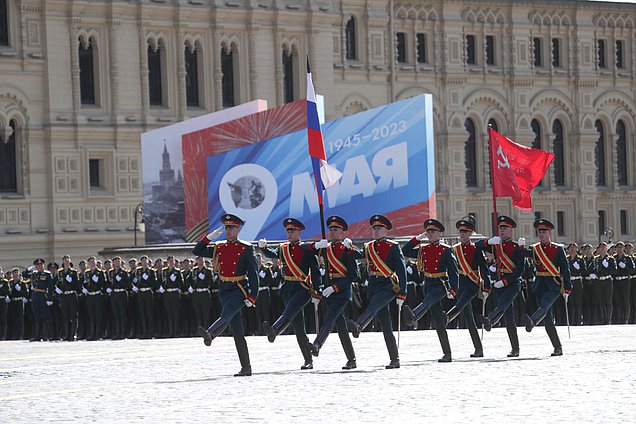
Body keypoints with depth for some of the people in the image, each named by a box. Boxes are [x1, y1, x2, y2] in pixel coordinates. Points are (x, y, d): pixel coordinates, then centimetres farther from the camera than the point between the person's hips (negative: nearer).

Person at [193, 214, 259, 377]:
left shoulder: (246, 249, -2)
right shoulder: (218, 248, 11)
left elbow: (253, 274, -6)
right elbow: (197, 251, 10)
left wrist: (252, 297, -14)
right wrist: (210, 236, -1)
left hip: (240, 290, -5)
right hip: (224, 290, 5)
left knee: (226, 314, -32)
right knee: (237, 331, 2)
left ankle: (210, 334, -59)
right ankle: (246, 368, 3)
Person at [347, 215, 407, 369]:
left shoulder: (393, 247, 0)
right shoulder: (368, 247, 17)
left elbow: (401, 271, -4)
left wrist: (401, 294, -9)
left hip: (389, 285, -5)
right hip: (373, 286, 5)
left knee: (374, 305, -36)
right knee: (386, 327, 3)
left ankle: (358, 326, -64)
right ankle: (394, 360, 5)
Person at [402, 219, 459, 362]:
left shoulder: (446, 250, -3)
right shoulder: (423, 250, 12)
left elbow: (453, 271, -6)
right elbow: (405, 251, 10)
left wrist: (452, 290, -17)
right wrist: (417, 238, 1)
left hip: (441, 284, -6)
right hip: (428, 284, 6)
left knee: (427, 301, -38)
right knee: (438, 322, 2)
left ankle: (413, 316, -69)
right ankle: (447, 354, 3)